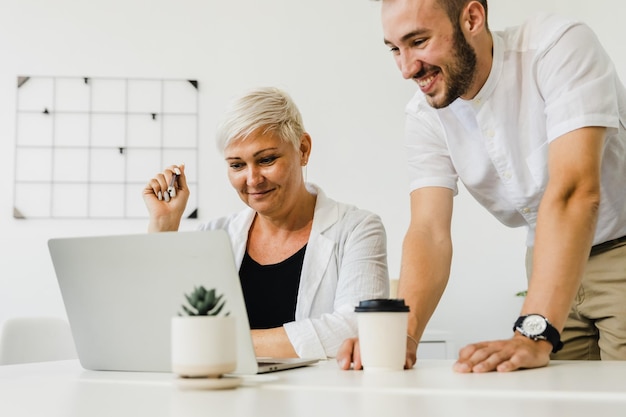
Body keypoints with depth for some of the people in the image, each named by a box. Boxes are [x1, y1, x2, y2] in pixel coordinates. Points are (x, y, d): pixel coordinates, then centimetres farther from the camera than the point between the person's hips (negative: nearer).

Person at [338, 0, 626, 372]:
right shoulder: (425, 115, -8)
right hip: (552, 261, 4)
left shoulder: (560, 46, -25)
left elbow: (575, 191, -35)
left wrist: (534, 336, -43)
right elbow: (430, 230, -16)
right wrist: (402, 335, -35)